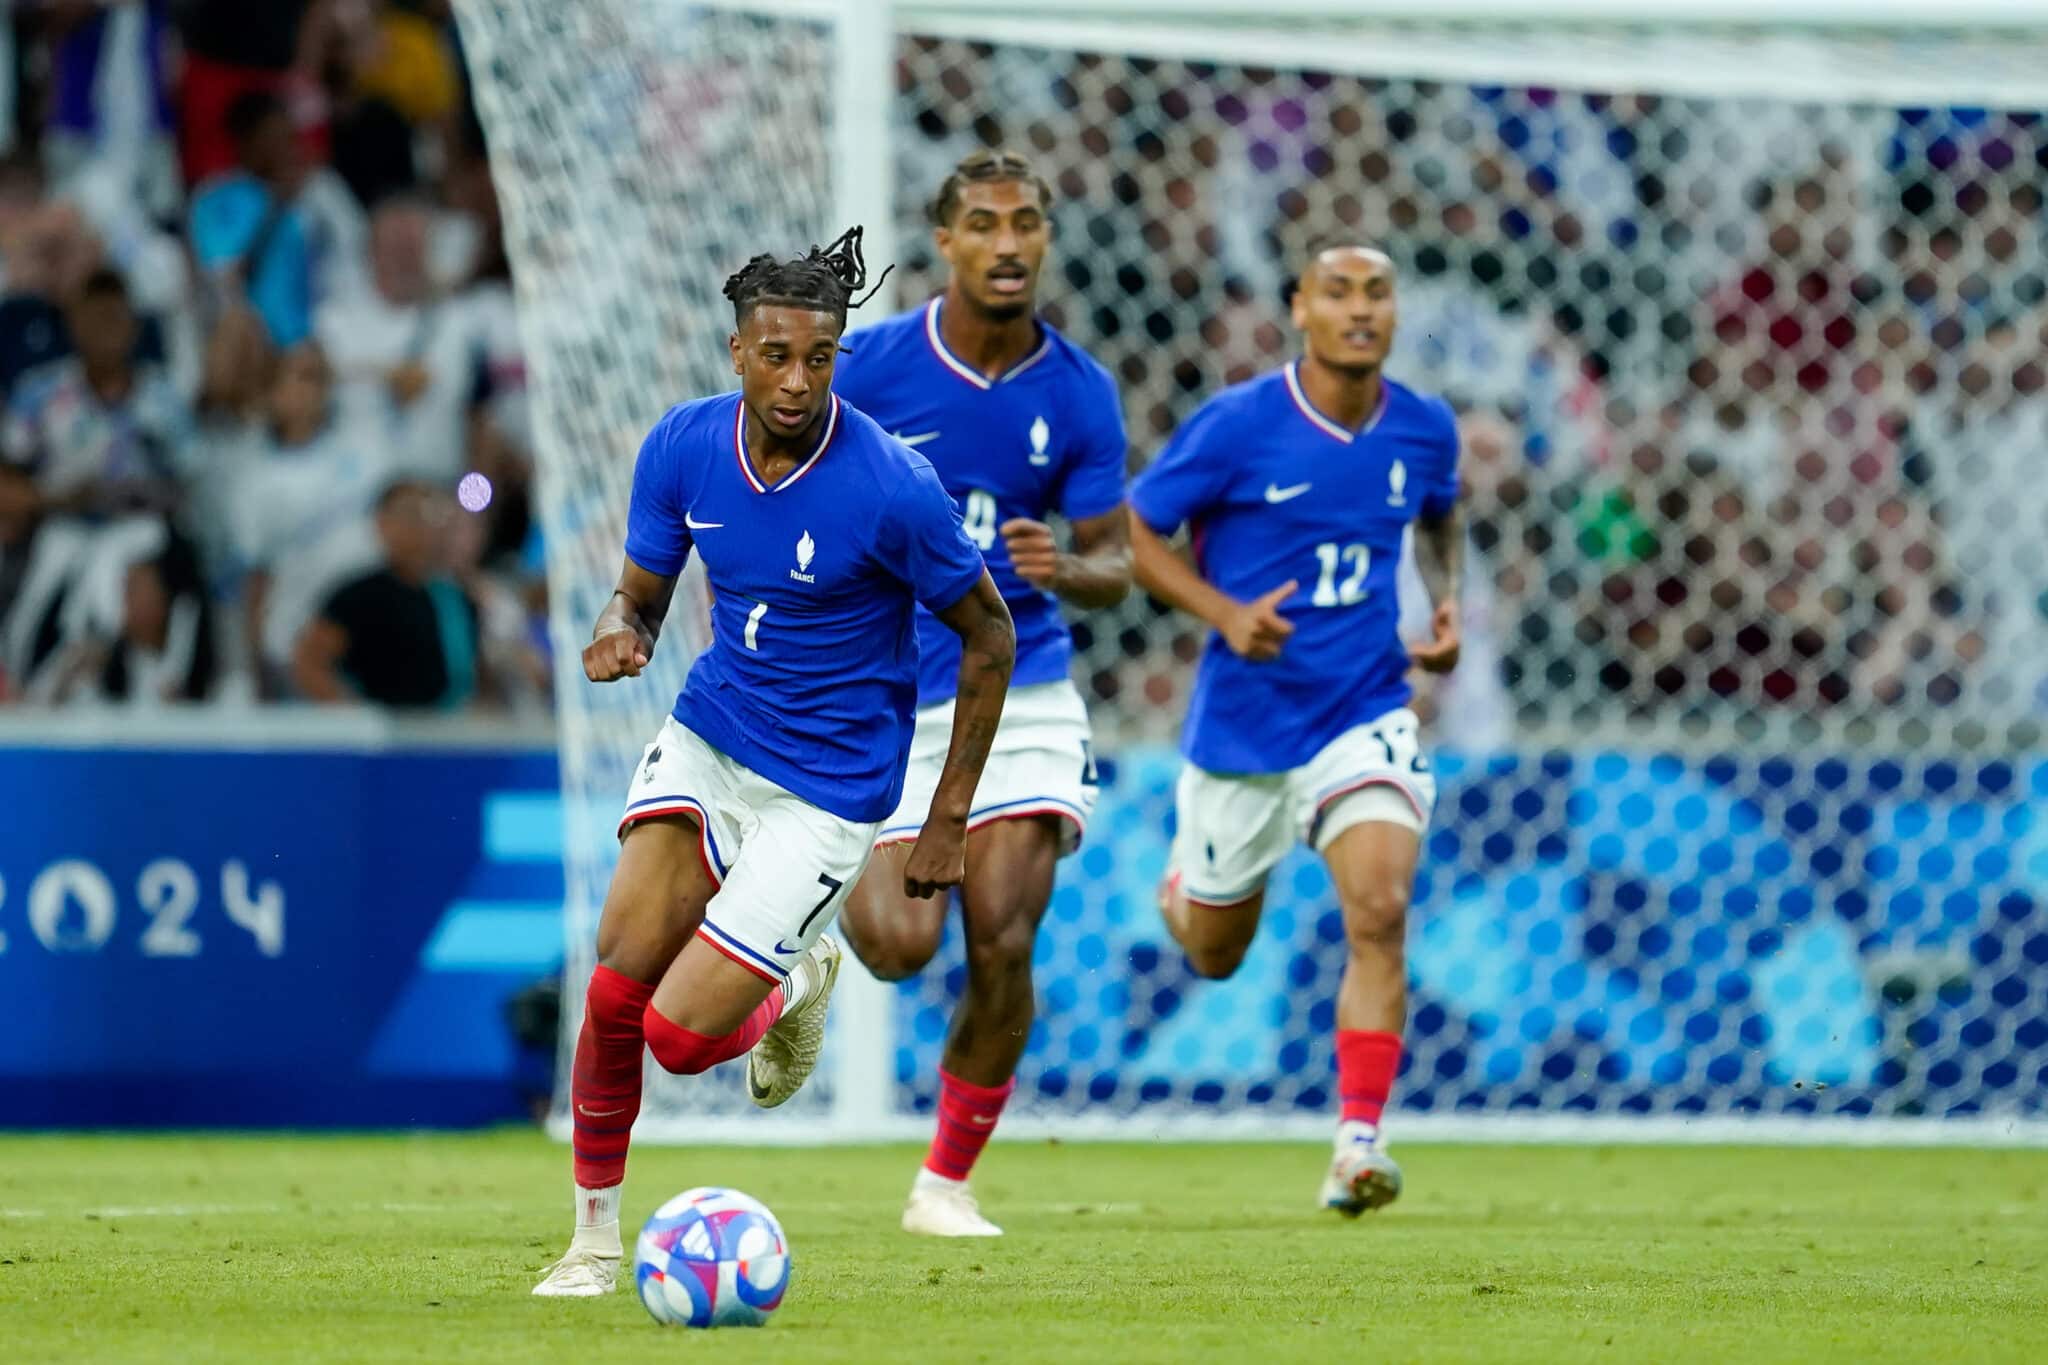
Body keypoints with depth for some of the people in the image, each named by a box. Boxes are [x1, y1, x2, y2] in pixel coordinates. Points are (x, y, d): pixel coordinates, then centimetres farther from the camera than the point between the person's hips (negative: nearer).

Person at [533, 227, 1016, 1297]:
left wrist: (949, 819, -5)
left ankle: (795, 983, 23)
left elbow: (987, 635, -8)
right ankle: (594, 1234, 6)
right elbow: (641, 595, 7)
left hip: (824, 793, -4)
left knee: (680, 1037, -12)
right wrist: (618, 634, -20)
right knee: (615, 986, -14)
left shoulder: (890, 486, -21)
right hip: (706, 737, 4)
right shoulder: (682, 446, -7)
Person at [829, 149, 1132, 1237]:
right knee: (902, 945, -14)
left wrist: (1065, 572, -20)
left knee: (1003, 948, -9)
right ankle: (837, 898, 24)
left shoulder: (1079, 394, -3)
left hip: (1018, 690, 1)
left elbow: (1114, 564, 2)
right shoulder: (867, 367, -8)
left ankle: (947, 1184, 9)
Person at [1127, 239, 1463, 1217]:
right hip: (1242, 724, -1)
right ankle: (1185, 882, 52)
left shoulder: (1425, 430, -1)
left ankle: (1358, 1141, -19)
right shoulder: (1237, 425, -13)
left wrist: (1448, 603, 3)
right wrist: (1226, 614, -20)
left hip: (1364, 716, 1)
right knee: (1215, 954, 15)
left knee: (1379, 914, -22)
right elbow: (1134, 530, -5)